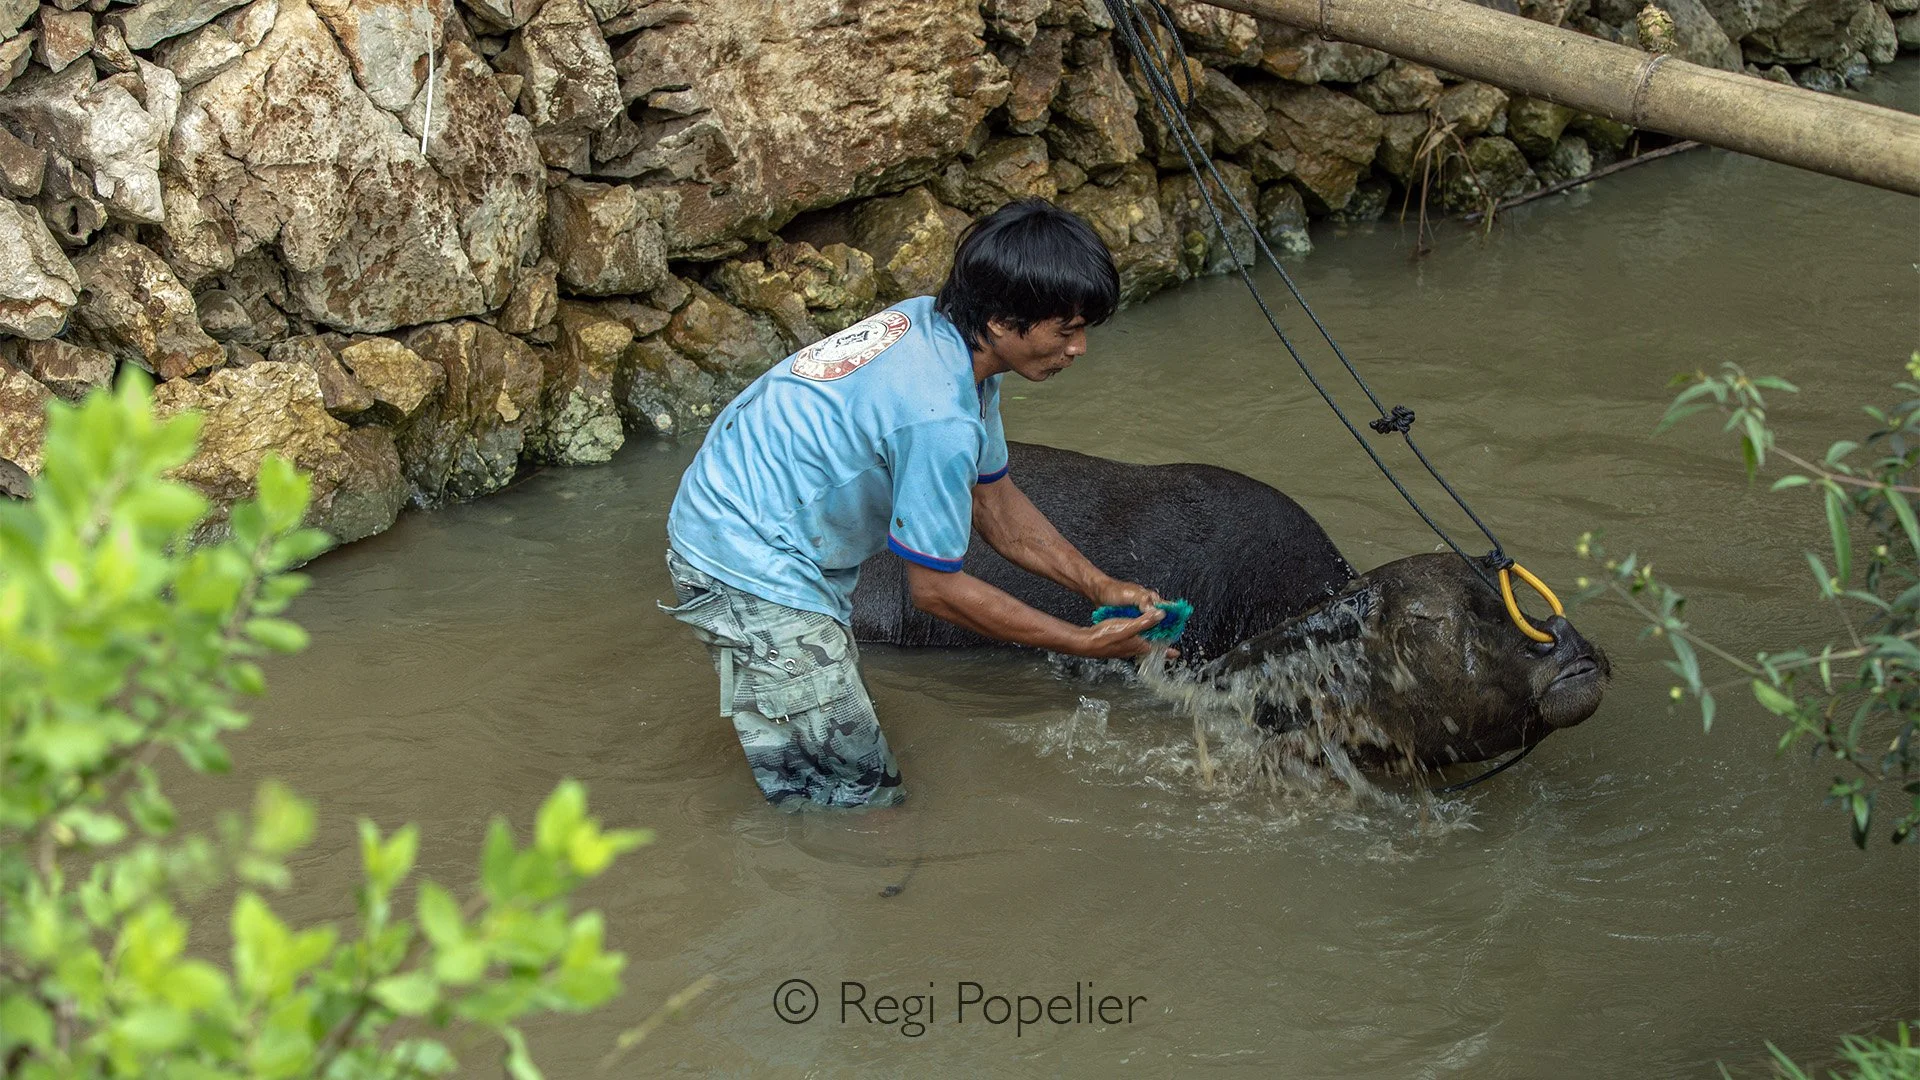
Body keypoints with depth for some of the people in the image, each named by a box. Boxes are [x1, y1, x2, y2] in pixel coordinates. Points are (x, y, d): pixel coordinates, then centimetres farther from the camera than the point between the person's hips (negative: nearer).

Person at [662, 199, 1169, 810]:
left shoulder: (937, 328, -2)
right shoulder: (939, 416, -31)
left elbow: (994, 503, 11)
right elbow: (936, 588, -19)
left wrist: (1100, 588, 4)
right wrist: (1086, 644, -13)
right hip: (752, 572, -10)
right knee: (861, 799, -4)